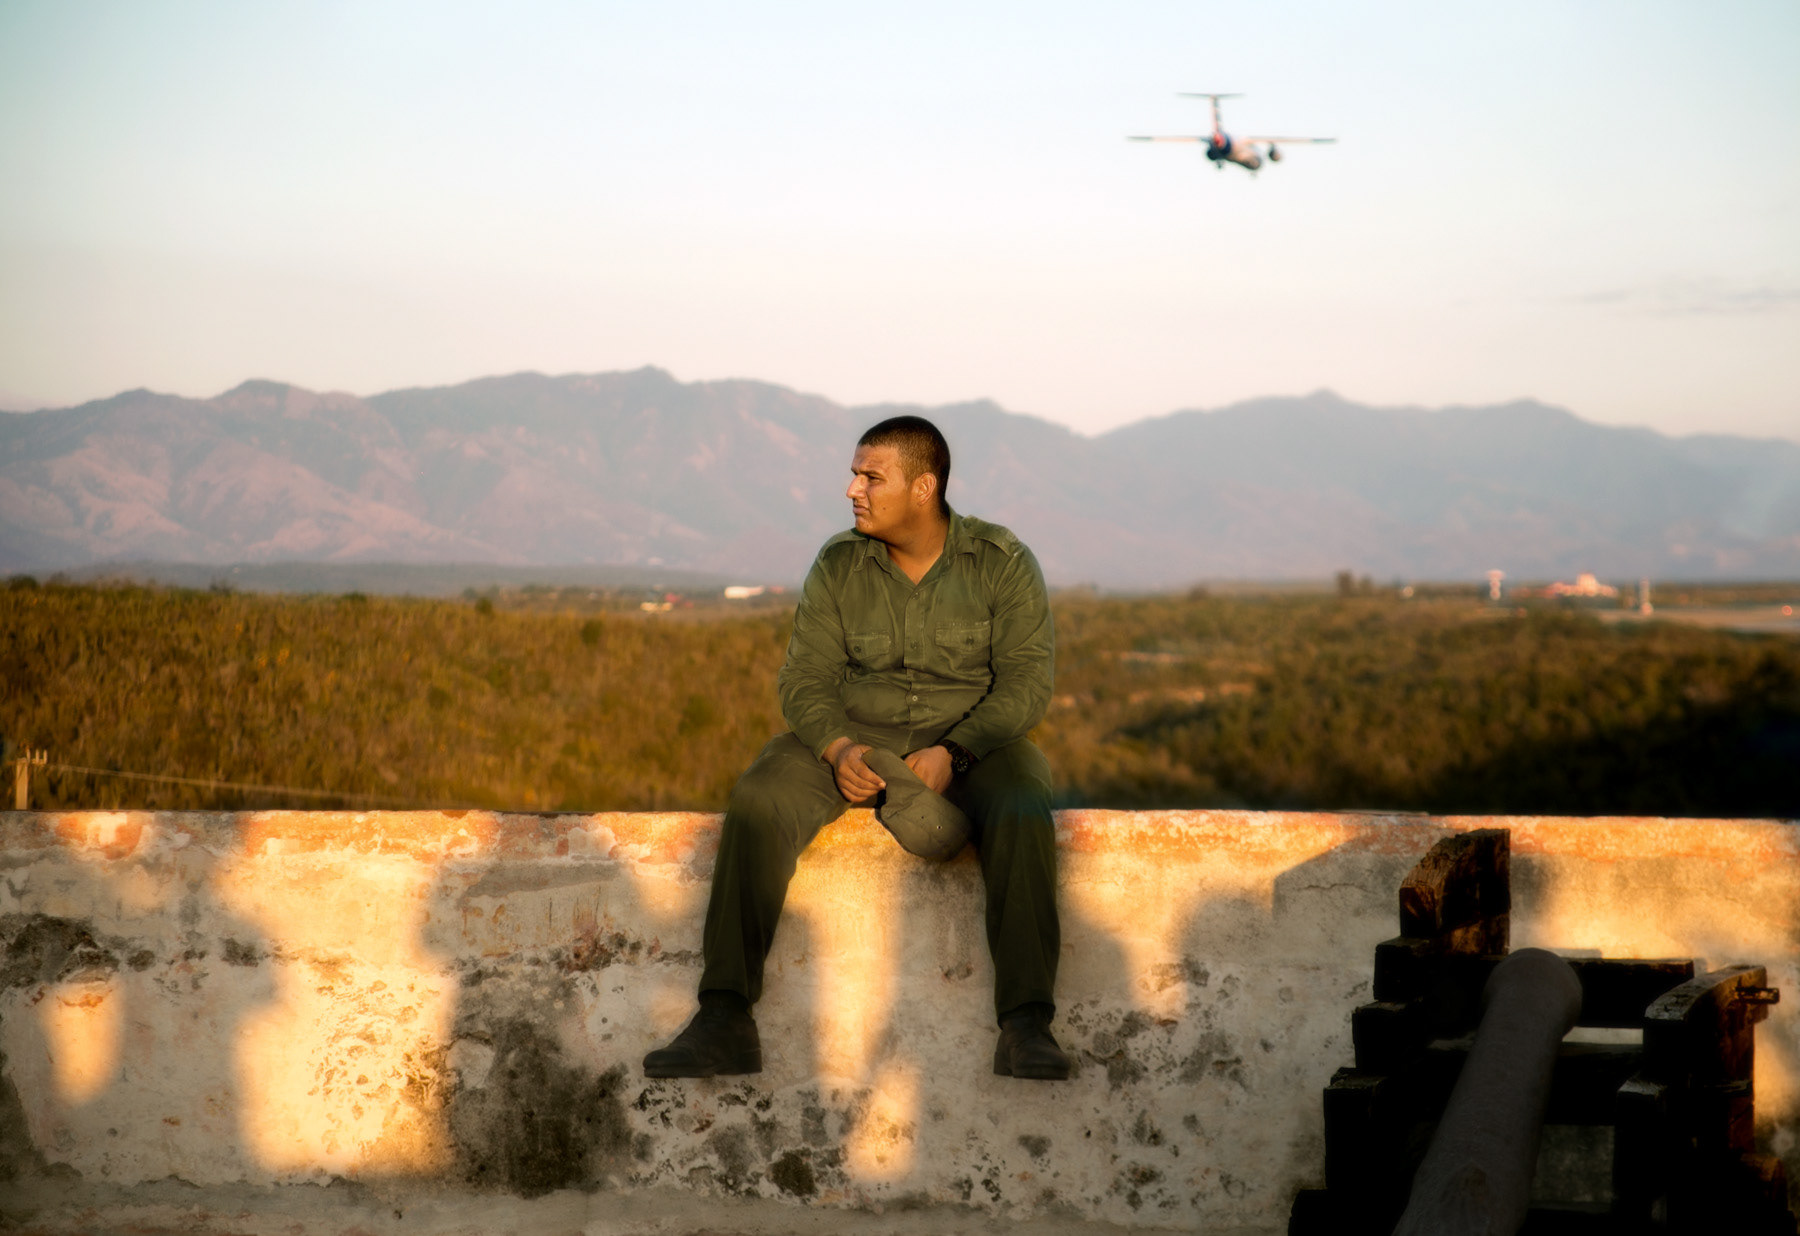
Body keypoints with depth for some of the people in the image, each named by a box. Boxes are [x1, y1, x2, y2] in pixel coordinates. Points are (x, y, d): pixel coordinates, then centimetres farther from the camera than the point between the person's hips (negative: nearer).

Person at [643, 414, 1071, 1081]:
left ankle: (1026, 1025, -42)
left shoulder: (1003, 562, -4)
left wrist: (953, 753, -25)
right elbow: (805, 677, 0)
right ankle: (723, 1019, -33)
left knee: (1022, 809, -36)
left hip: (972, 739, -2)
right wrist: (837, 749, -21)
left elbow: (1024, 681, -9)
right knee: (757, 800, -27)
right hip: (855, 734, 2)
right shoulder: (838, 565, 3)